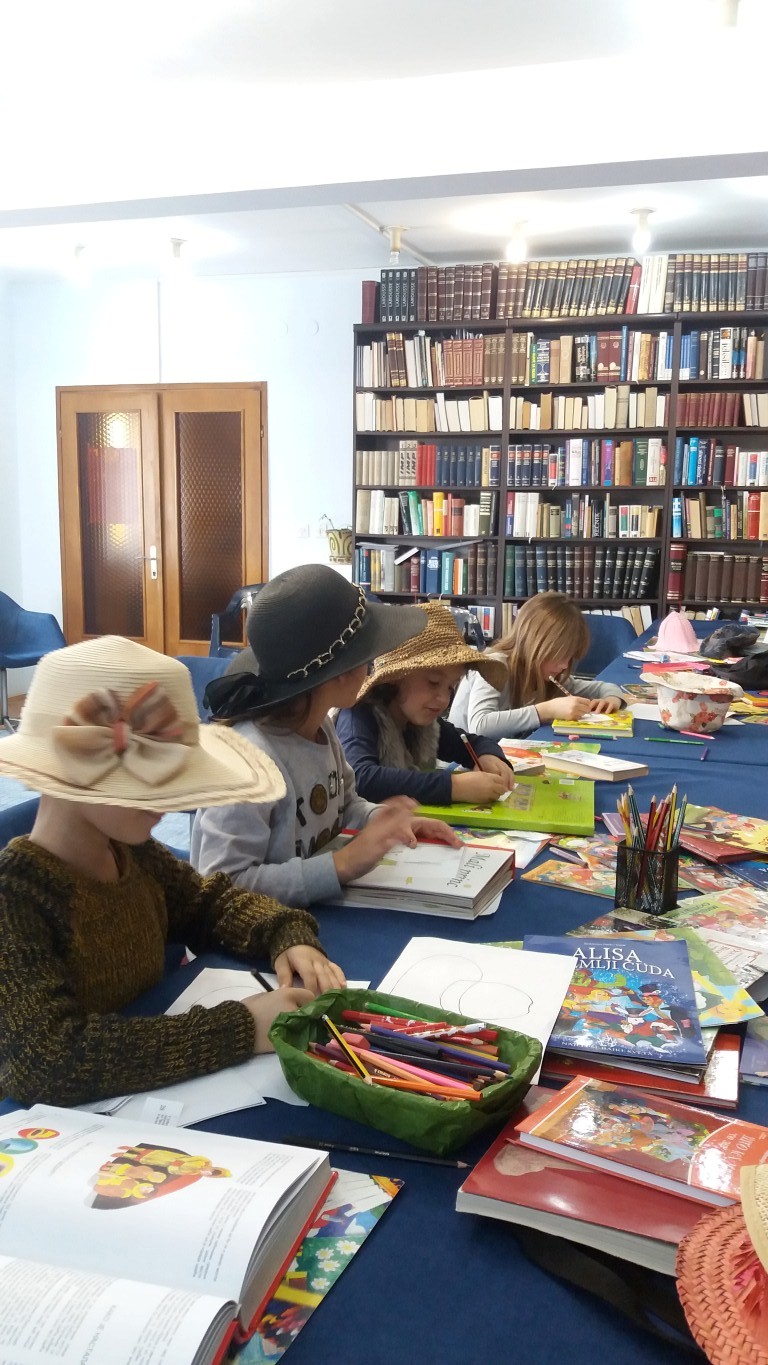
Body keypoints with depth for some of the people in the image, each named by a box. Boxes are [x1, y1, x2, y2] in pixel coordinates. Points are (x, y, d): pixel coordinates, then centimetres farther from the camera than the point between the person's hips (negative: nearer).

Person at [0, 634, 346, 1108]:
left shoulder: (132, 853, -3)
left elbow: (211, 900, 14)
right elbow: (46, 1061, -32)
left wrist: (288, 937, -5)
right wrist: (239, 1028, -31)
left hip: (155, 1099, 6)